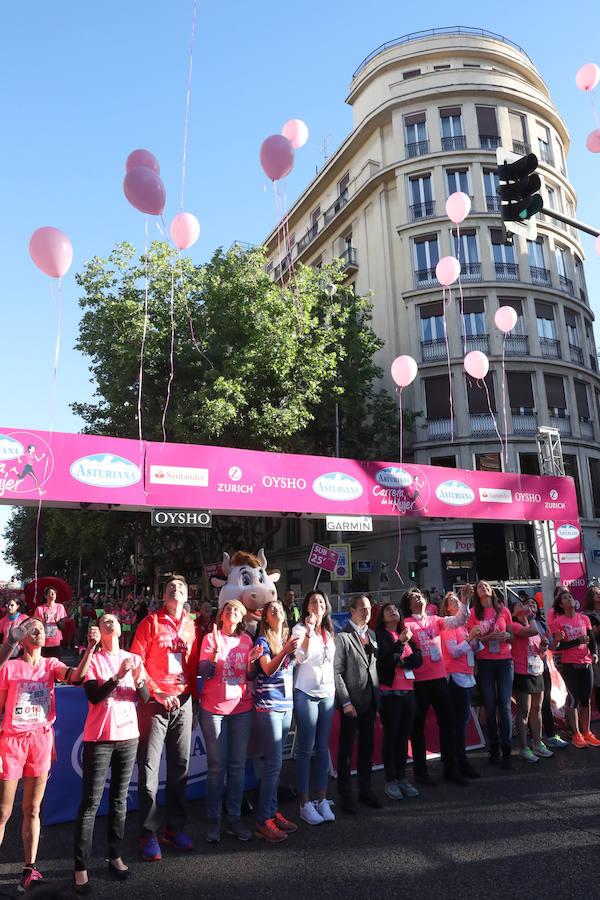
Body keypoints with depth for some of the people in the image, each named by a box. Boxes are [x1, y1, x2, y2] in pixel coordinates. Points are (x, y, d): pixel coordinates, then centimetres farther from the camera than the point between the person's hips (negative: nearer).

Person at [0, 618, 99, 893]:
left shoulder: (51, 664, 3)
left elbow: (76, 676, -16)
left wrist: (91, 647, -29)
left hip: (41, 740, 3)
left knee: (32, 809, 12)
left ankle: (30, 869, 21)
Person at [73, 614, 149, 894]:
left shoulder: (134, 658, 6)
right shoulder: (92, 660, -5)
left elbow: (145, 698, 2)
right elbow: (94, 697, -16)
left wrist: (138, 680, -18)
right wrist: (118, 676, -27)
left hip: (128, 735, 4)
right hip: (99, 737, -4)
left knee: (120, 799, 11)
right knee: (90, 802, -2)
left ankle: (115, 856, 23)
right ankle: (81, 867, 5)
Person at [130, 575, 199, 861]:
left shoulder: (191, 626, 9)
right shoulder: (151, 622, -2)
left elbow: (193, 666, 14)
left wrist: (193, 698, 10)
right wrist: (155, 692, -12)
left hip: (183, 702, 4)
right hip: (155, 702, -4)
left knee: (180, 766, 11)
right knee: (149, 767, -1)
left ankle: (175, 827, 25)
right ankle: (149, 833, 12)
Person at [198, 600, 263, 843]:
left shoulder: (246, 639, 7)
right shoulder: (210, 638, -2)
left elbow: (250, 676, 9)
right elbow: (204, 673, -10)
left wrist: (251, 660, -10)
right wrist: (217, 650, -22)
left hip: (241, 707, 3)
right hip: (214, 708, -3)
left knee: (237, 765, 7)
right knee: (217, 766, 1)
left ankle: (234, 819, 17)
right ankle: (214, 821, 13)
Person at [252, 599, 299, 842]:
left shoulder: (287, 637, 13)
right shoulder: (263, 640, -6)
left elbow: (294, 665, 12)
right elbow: (269, 669, -20)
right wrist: (285, 651, -33)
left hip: (286, 704, 6)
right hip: (268, 705, -6)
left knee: (275, 762, 10)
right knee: (274, 762, -7)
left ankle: (272, 811, 18)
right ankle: (263, 820, 1)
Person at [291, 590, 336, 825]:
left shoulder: (328, 632, 13)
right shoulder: (299, 629, -6)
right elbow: (301, 658, -20)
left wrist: (333, 687, 14)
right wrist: (308, 632, -31)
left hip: (327, 693, 6)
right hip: (306, 693, -6)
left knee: (323, 748, 9)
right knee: (306, 749, -1)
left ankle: (322, 800, 18)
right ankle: (305, 804, 8)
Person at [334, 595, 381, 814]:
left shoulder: (372, 634, 9)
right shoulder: (342, 637, -12)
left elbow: (376, 664, 14)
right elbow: (336, 672, -13)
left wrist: (377, 696, 6)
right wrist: (346, 702, -16)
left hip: (370, 700, 6)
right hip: (352, 702, -6)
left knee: (367, 746, 16)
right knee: (347, 749, 5)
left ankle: (365, 789, 31)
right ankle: (345, 796, 18)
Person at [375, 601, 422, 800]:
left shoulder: (406, 633, 13)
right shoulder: (379, 634, -4)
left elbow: (418, 659, 6)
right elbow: (385, 658, -16)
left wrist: (401, 660, -11)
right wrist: (401, 642, -25)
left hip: (408, 691, 5)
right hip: (390, 692, -5)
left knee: (404, 735, 9)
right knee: (391, 736, 0)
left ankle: (402, 777, 20)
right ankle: (390, 780, 10)